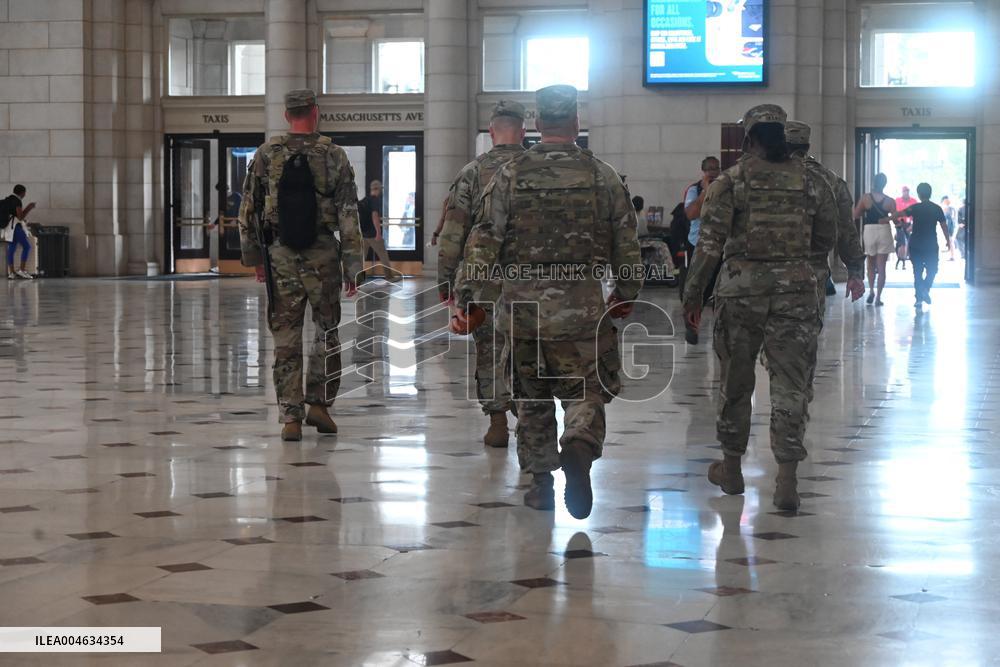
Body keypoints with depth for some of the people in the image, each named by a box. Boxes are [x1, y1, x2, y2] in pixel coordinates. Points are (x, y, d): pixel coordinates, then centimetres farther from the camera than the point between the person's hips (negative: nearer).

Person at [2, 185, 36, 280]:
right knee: (27, 246, -8)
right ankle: (22, 270, -14)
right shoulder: (17, 201, -11)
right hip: (15, 227, -9)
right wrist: (29, 208, -4)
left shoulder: (8, 200, 18)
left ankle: (11, 273, 3)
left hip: (8, 228, 9)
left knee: (11, 249, 6)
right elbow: (21, 217, -15)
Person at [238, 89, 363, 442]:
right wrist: (352, 266, 1)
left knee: (286, 339, 4)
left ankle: (290, 418, 2)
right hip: (323, 254, -1)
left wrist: (253, 254, 14)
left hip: (281, 255, 1)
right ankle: (319, 404, 9)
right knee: (327, 332, 15)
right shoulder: (333, 156, -3)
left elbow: (249, 208, 4)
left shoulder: (266, 154, 1)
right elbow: (348, 215, -4)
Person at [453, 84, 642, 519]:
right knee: (586, 392, 5)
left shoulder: (511, 175, -1)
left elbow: (484, 240, -4)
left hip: (523, 307, 1)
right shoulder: (602, 177, 1)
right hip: (582, 306, -1)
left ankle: (542, 481, 19)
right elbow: (626, 241, 6)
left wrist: (465, 295, 0)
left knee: (532, 397, 14)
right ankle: (579, 446, -23)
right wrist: (626, 294, 19)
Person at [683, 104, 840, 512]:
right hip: (796, 291, 1)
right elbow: (829, 234, 14)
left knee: (735, 383, 14)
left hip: (741, 291, -1)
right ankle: (786, 481, -4)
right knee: (790, 386, 2)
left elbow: (709, 244, -9)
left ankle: (731, 468, 26)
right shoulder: (810, 182, 3)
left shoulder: (731, 181, -5)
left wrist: (693, 295, -2)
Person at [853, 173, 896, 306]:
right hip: (884, 231, -1)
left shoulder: (866, 198, -3)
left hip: (869, 230, 1)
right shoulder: (890, 201, -5)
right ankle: (878, 297, 0)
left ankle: (871, 290, 2)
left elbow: (856, 214, 2)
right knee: (881, 267, 4)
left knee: (871, 264, 19)